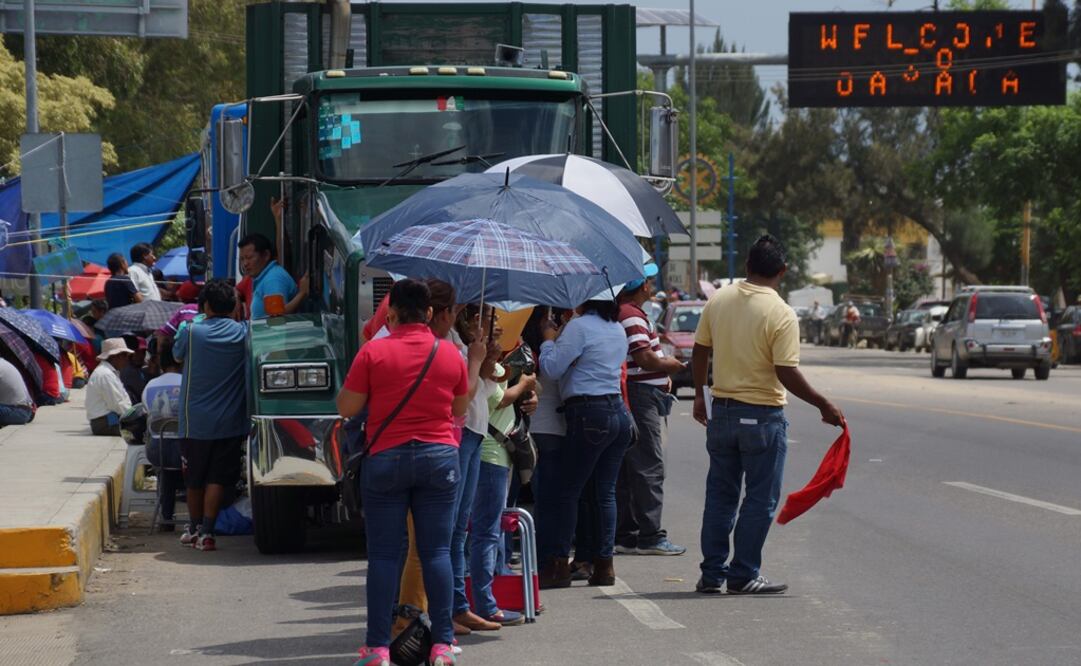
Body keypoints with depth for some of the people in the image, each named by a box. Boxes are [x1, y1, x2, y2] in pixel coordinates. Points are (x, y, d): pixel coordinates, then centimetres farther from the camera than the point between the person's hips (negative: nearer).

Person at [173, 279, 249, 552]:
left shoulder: (192, 332, -8)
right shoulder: (243, 333, -5)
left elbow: (177, 355, 10)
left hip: (195, 421, 0)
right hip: (230, 422, 0)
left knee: (194, 479, 15)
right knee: (217, 479, 2)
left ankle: (194, 528, 28)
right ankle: (206, 532, -5)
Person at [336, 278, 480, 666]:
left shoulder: (373, 353, -6)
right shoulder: (450, 355, 3)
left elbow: (346, 408, -4)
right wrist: (475, 365, 26)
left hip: (386, 458, -2)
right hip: (439, 457, 2)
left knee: (384, 554, 1)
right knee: (436, 551, 4)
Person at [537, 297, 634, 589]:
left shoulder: (579, 326, -9)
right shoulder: (618, 329, 15)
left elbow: (552, 367, -11)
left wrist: (549, 339, 6)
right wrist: (561, 338, 21)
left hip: (589, 414, -7)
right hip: (619, 410, 7)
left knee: (569, 491, -2)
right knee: (606, 492, 8)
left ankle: (559, 565, -2)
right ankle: (604, 564, 7)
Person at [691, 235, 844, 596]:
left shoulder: (718, 300, 0)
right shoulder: (782, 315, -16)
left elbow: (700, 352, 8)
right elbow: (787, 374, -19)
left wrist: (699, 394, 21)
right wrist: (823, 405, -9)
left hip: (722, 411, 5)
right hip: (763, 416, -5)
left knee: (720, 495, 14)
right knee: (760, 499, 5)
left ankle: (712, 574, 15)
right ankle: (743, 575, 5)